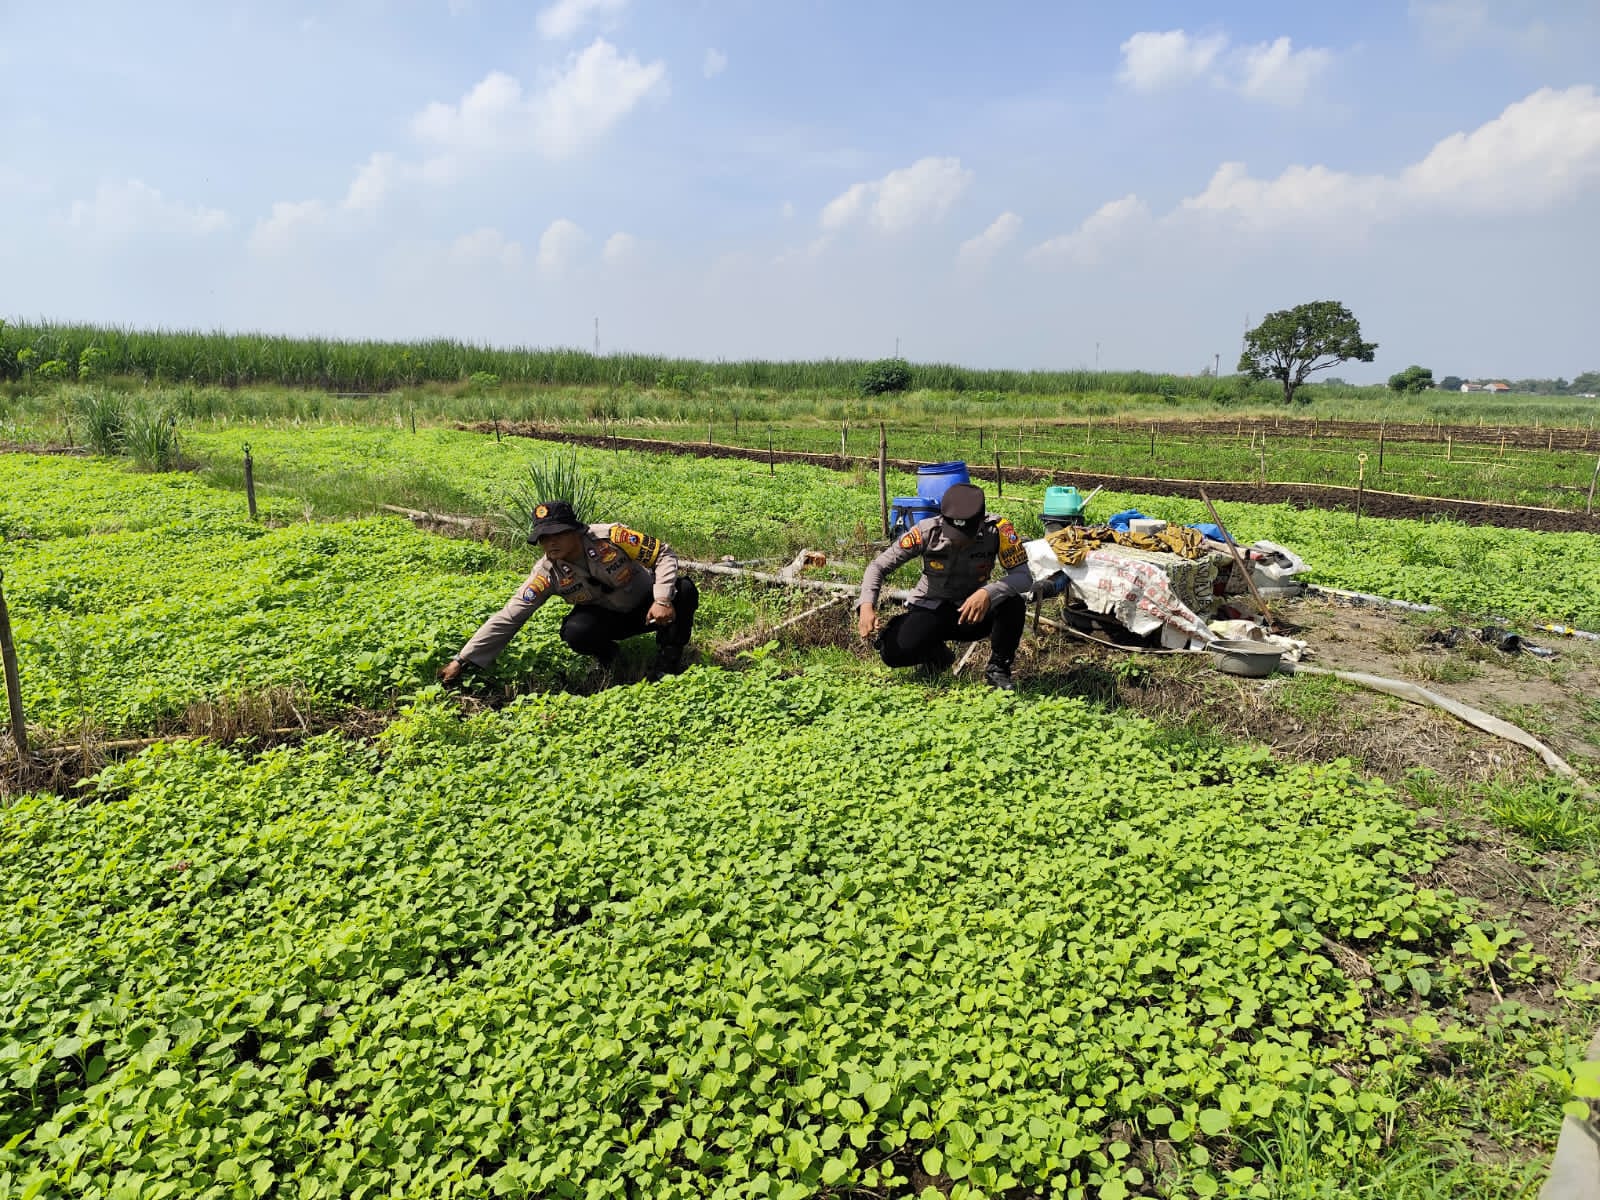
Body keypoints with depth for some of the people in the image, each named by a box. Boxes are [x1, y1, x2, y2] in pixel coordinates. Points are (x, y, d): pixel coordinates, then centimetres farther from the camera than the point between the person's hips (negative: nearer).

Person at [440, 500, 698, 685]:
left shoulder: (610, 537, -26)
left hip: (646, 606, -1)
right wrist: (462, 660, -23)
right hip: (607, 618, 1)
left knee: (684, 589, -29)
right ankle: (605, 655, 3)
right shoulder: (547, 573, -19)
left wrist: (662, 599, -32)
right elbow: (508, 619, -19)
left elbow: (664, 554, -18)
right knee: (574, 631, -33)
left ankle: (668, 662, -9)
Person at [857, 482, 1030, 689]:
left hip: (973, 612, 0)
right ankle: (936, 655, 10)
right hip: (930, 611, 0)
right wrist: (867, 606, -34)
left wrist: (988, 593, -46)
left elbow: (1024, 577, -26)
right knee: (893, 652, -26)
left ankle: (998, 669, -5)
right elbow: (878, 566, -16)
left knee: (1014, 603, -31)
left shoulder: (996, 529, -22)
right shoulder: (926, 532, -23)